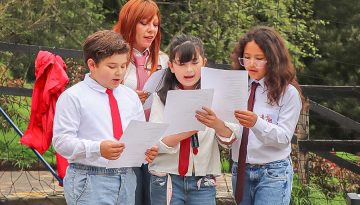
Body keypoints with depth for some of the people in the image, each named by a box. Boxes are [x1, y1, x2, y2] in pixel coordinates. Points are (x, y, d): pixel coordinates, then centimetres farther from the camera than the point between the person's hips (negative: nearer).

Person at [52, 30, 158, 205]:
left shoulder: (131, 97, 14)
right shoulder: (73, 97, -4)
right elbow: (61, 141, -10)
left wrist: (146, 150, -5)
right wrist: (98, 149, -24)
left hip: (126, 180, 6)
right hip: (90, 183, -6)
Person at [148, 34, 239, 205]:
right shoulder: (162, 97, 1)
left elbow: (230, 139, -9)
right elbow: (156, 143, -9)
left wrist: (217, 124, -31)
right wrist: (190, 129, -26)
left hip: (203, 183, 0)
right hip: (167, 180, 0)